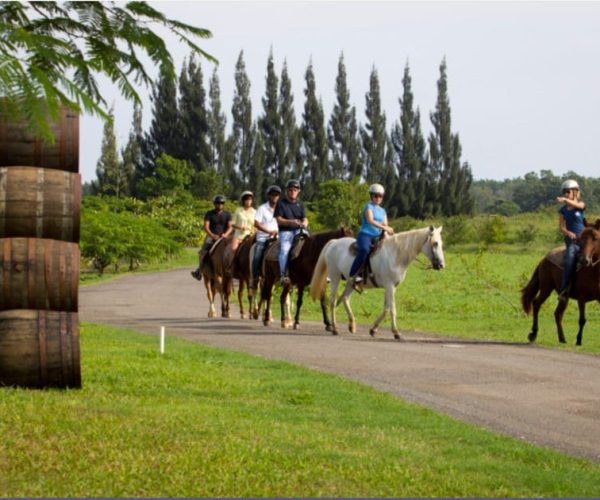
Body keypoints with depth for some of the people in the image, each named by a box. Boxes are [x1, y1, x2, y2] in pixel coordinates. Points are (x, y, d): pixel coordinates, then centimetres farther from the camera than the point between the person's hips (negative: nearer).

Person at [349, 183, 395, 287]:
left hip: (377, 236, 8)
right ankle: (353, 275, -34)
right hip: (365, 234, -8)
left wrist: (387, 230, -11)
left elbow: (385, 224, 14)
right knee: (365, 250, -36)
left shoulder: (382, 211, 20)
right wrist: (383, 227, -29)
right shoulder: (369, 207, -1)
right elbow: (370, 220, -17)